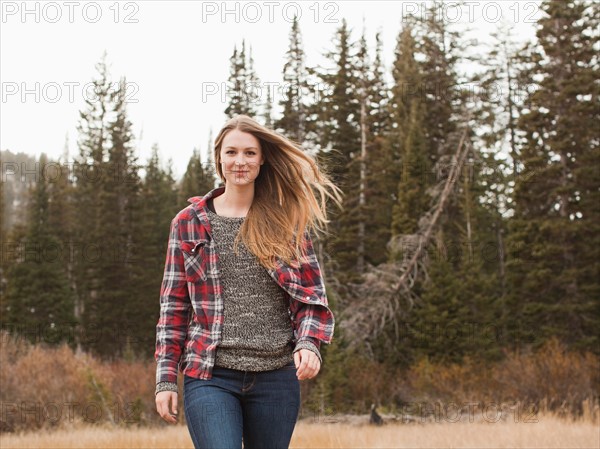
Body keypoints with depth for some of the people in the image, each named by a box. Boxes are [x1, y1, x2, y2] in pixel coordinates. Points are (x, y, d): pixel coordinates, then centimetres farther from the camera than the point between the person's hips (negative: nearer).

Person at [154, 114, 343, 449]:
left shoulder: (286, 221, 7)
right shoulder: (189, 222, 6)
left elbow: (311, 296, 6)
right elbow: (174, 305, 7)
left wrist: (309, 343, -13)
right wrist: (166, 379, 2)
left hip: (276, 377, 2)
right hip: (210, 377, -1)